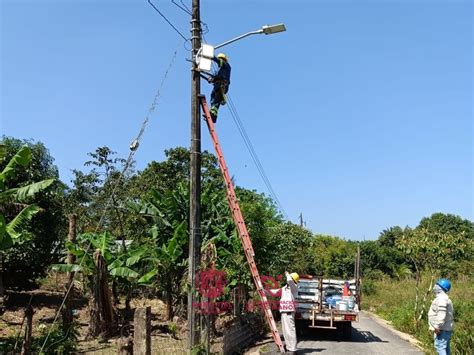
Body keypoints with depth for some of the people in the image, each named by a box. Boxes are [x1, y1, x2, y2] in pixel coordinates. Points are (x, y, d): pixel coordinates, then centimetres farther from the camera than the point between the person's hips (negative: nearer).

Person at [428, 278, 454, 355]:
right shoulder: (444, 298, 17)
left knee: (440, 346, -11)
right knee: (445, 347, 16)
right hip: (447, 329, 11)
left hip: (442, 329, -11)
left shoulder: (441, 298, -18)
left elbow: (441, 314, -26)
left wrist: (437, 327, -24)